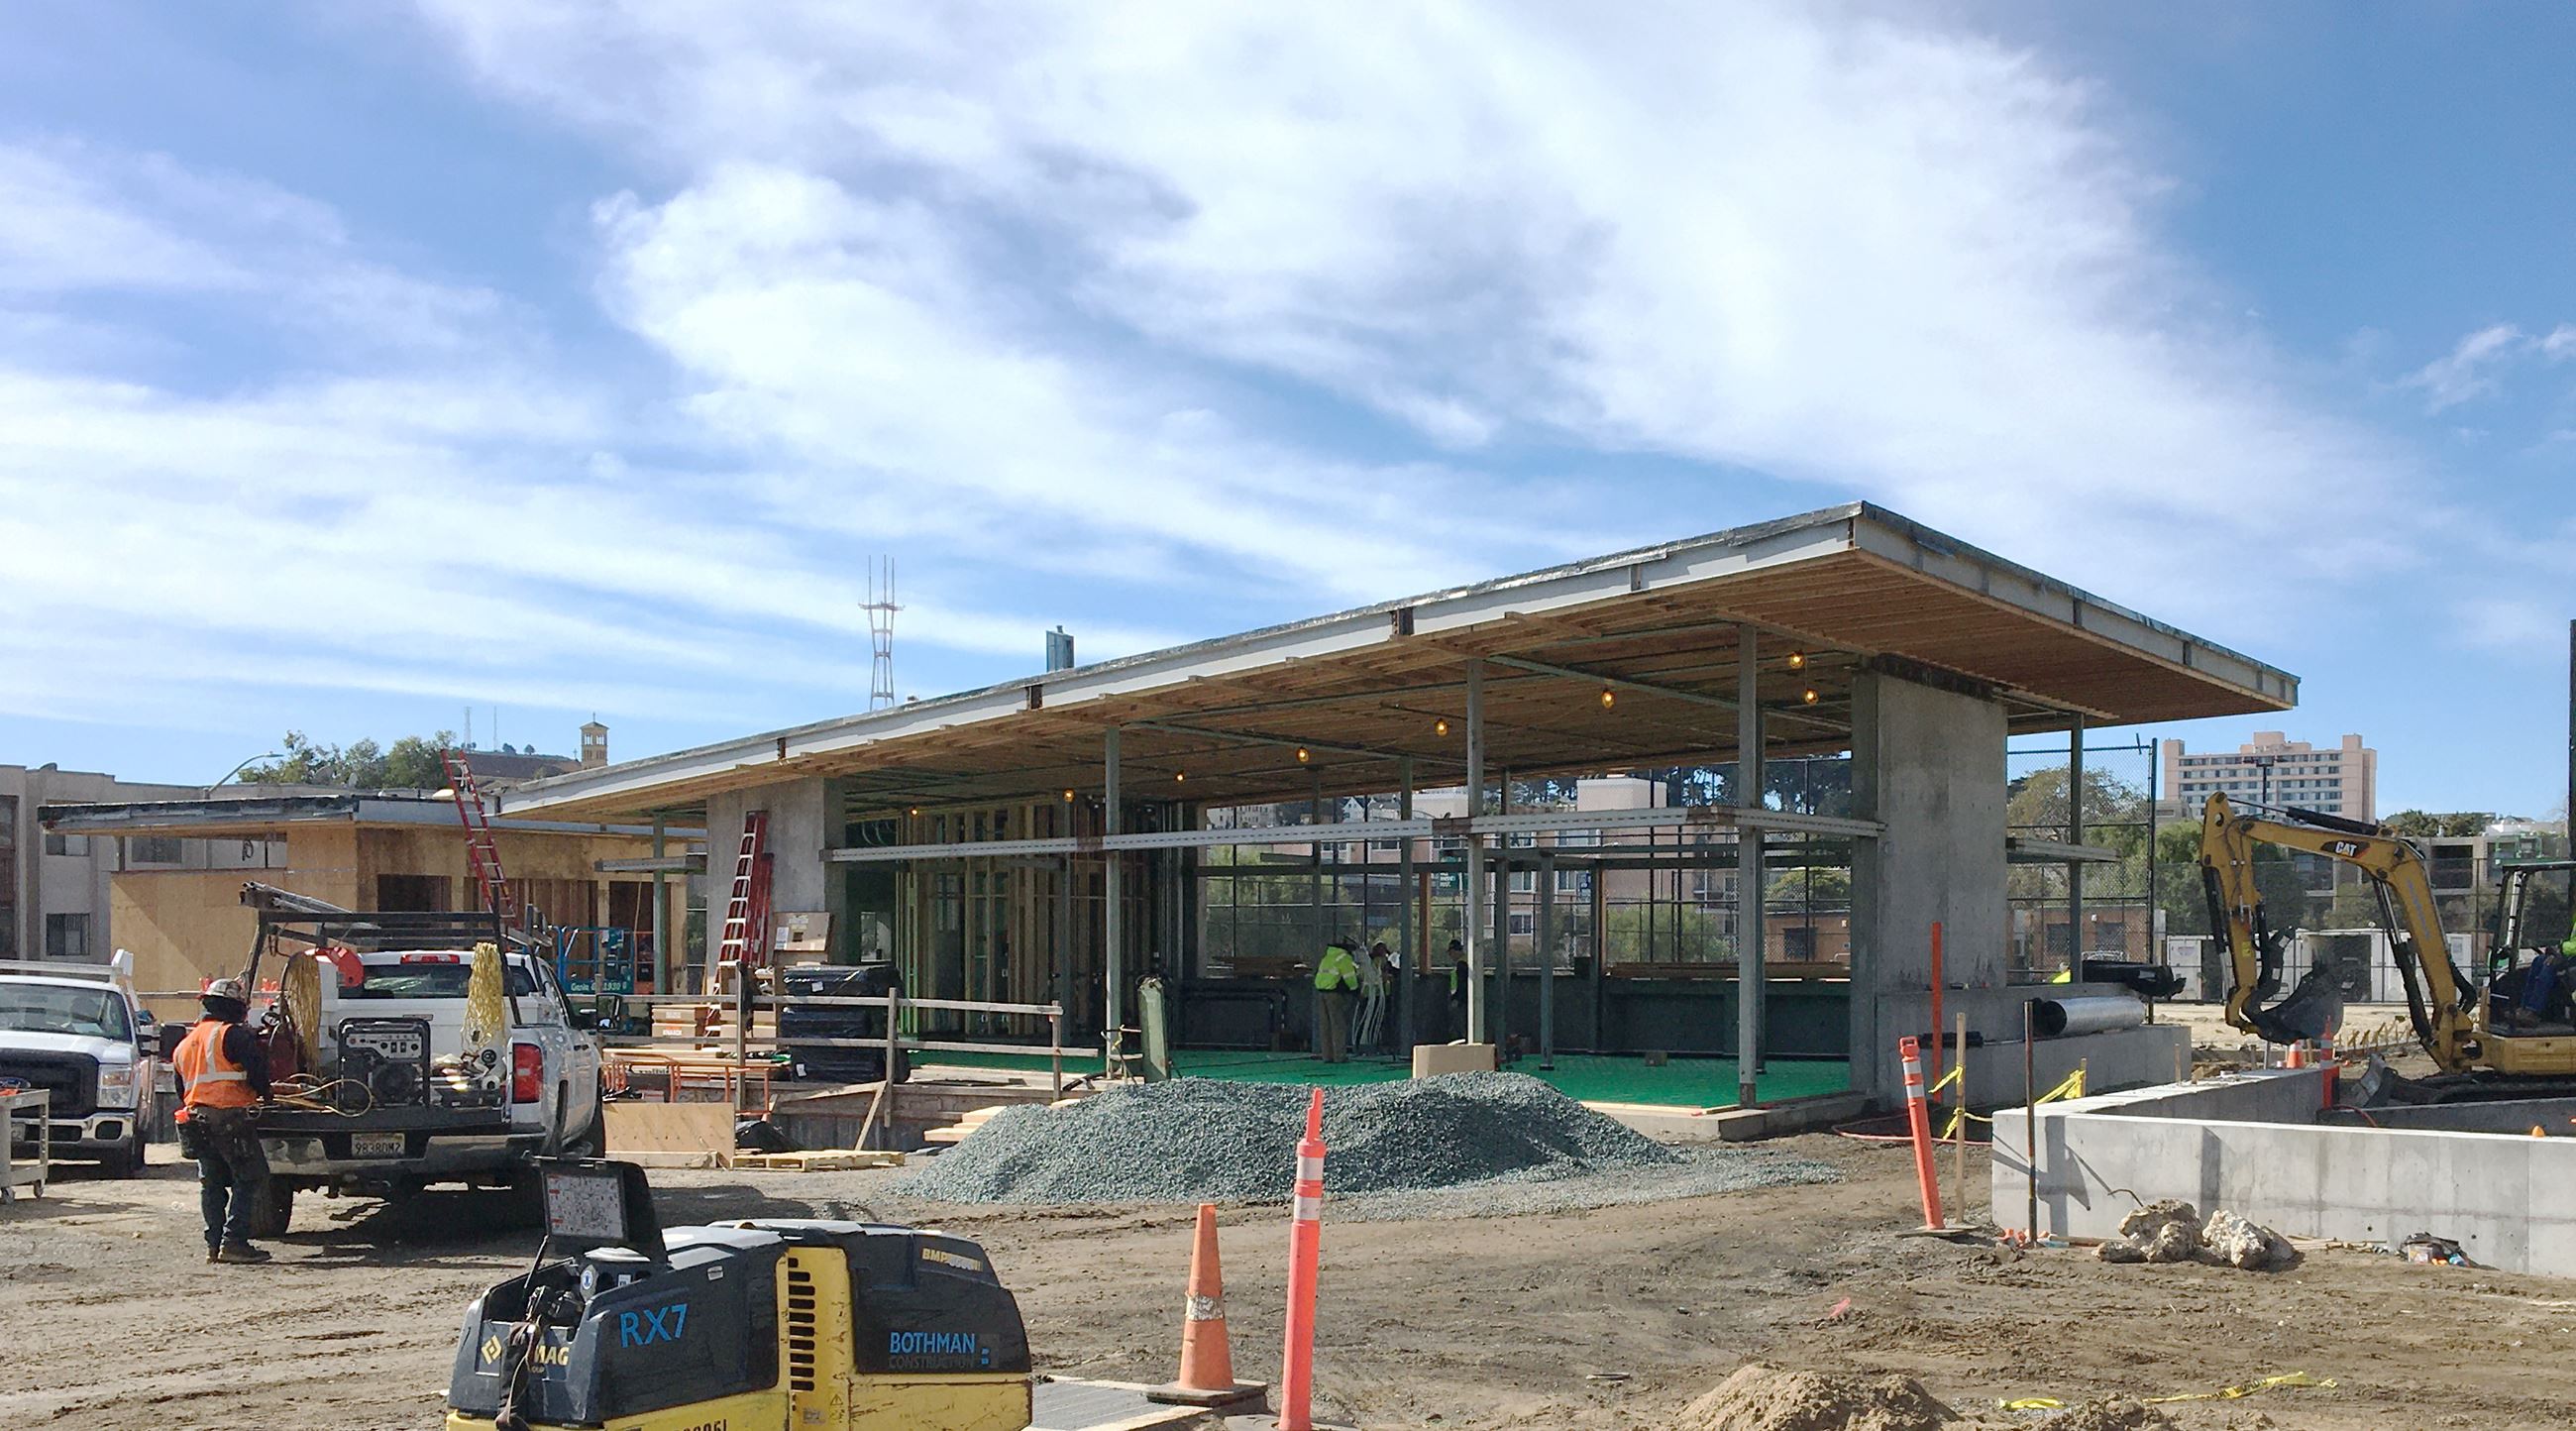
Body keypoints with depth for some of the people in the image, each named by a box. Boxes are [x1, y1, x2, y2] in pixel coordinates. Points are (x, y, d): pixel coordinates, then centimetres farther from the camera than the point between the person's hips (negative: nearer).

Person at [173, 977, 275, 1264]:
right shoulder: (234, 1034, -6)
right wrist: (264, 1093, 6)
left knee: (211, 1183, 14)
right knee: (250, 1178, -3)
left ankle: (214, 1244, 13)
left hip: (194, 1118, 8)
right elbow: (257, 1069, -12)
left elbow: (181, 1089, 24)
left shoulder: (185, 1042, 21)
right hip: (229, 1116, -8)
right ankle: (234, 1241, -10)